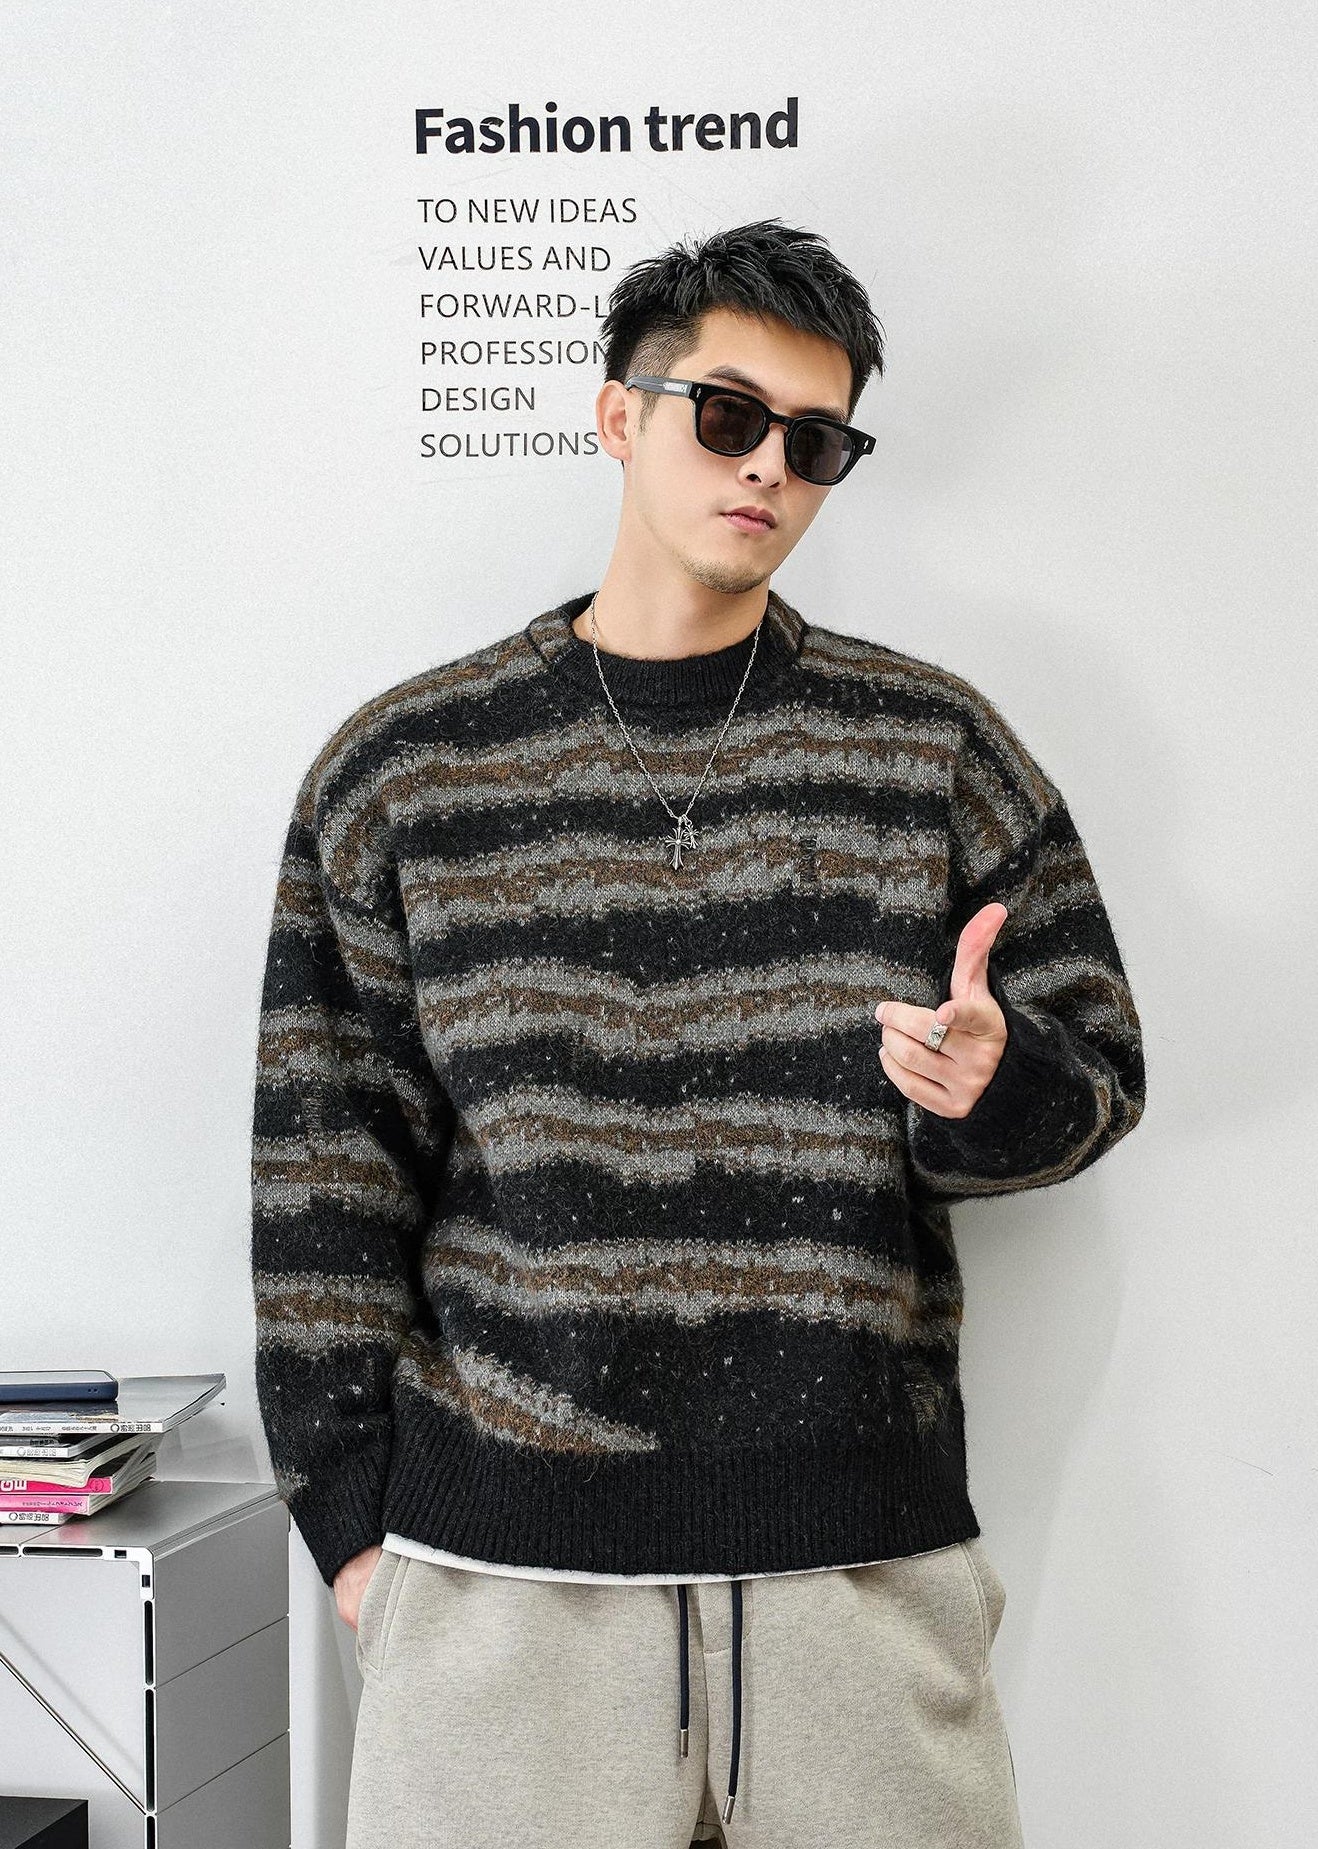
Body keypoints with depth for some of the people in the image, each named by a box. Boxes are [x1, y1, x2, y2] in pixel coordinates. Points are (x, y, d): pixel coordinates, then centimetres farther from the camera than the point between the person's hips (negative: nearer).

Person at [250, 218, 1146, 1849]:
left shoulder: (936, 749, 6)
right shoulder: (402, 770, 4)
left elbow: (1097, 1075, 10)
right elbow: (326, 1167, 5)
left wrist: (990, 1082, -13)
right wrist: (353, 1517, 2)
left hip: (866, 1560, 1)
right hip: (500, 1563, 0)